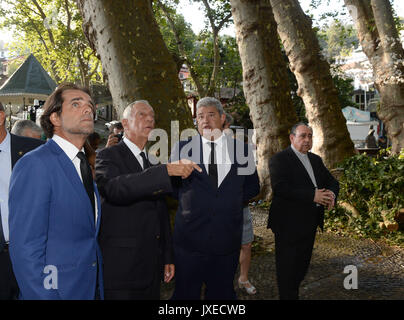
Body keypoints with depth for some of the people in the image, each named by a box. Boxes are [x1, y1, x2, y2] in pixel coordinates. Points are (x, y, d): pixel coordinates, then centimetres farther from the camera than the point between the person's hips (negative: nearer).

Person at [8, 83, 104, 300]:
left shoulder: (83, 165, 10)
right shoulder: (35, 165, -15)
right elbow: (25, 251, -20)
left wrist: (98, 290, 9)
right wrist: (45, 296, -21)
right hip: (56, 290, -7)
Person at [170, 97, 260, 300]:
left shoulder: (241, 149, 5)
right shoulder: (183, 148, 2)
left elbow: (252, 187, 15)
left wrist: (232, 202, 2)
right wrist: (187, 199, -3)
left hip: (227, 236, 1)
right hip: (190, 236, -1)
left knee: (222, 293, 14)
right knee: (186, 293, 8)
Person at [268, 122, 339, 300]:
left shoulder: (316, 160, 15)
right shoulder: (279, 159, -10)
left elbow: (332, 181, 16)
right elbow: (280, 188, -23)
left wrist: (331, 194, -9)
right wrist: (312, 196, -25)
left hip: (310, 223, 8)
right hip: (289, 224, -7)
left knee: (302, 265, 17)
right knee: (287, 267, 1)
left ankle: (293, 293, 33)